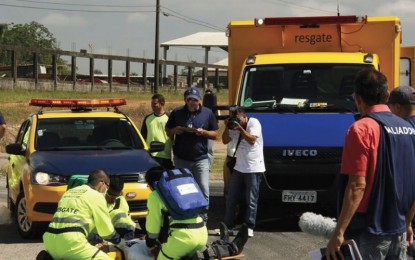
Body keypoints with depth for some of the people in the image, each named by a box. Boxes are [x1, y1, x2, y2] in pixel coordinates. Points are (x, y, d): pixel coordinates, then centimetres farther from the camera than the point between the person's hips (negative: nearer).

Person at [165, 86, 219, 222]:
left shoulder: (207, 113, 2)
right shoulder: (177, 112, 6)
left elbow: (215, 134, 6)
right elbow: (168, 131, 13)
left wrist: (203, 132, -14)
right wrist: (175, 130, -9)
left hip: (200, 158, -1)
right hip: (181, 158, 2)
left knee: (203, 189, -8)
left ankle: (203, 218, -1)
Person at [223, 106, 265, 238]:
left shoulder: (254, 122, -6)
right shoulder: (235, 126, 12)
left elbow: (252, 140, -17)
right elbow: (226, 140, 10)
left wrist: (240, 128, -18)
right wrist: (227, 127, -4)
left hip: (253, 169, -7)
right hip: (239, 168, 7)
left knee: (251, 201, -3)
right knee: (231, 199, 9)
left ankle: (249, 227, 1)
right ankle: (228, 225, 16)